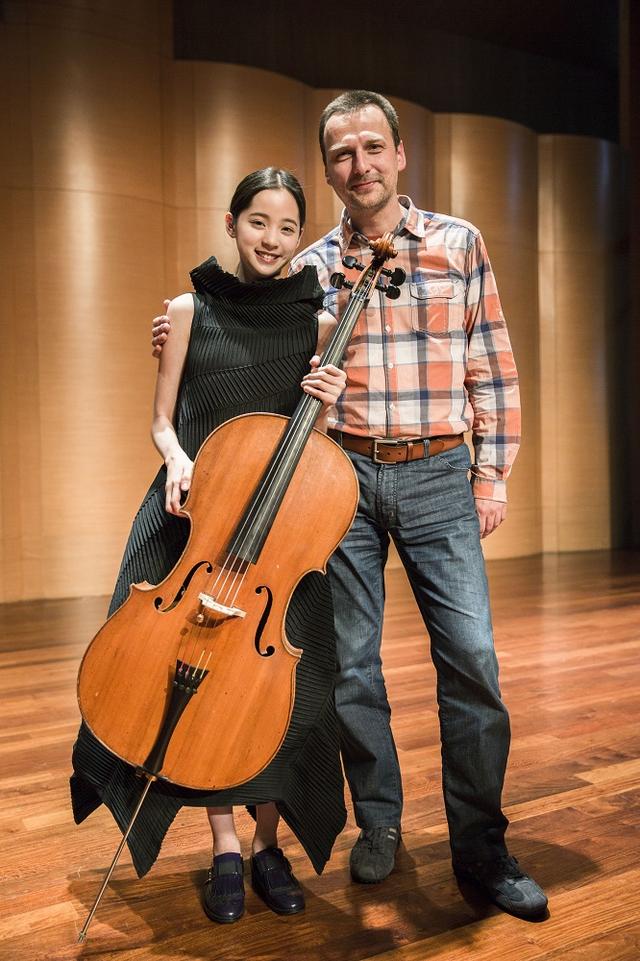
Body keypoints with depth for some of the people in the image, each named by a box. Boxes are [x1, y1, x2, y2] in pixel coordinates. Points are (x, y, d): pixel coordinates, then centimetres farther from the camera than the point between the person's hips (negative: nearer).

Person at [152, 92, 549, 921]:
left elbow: (492, 368, 5)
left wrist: (493, 472, 0)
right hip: (342, 476, 1)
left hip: (436, 478, -1)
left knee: (471, 659, -5)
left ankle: (481, 847, 14)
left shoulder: (458, 242, 6)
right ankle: (379, 822, 28)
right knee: (352, 665, 6)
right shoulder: (310, 267, 8)